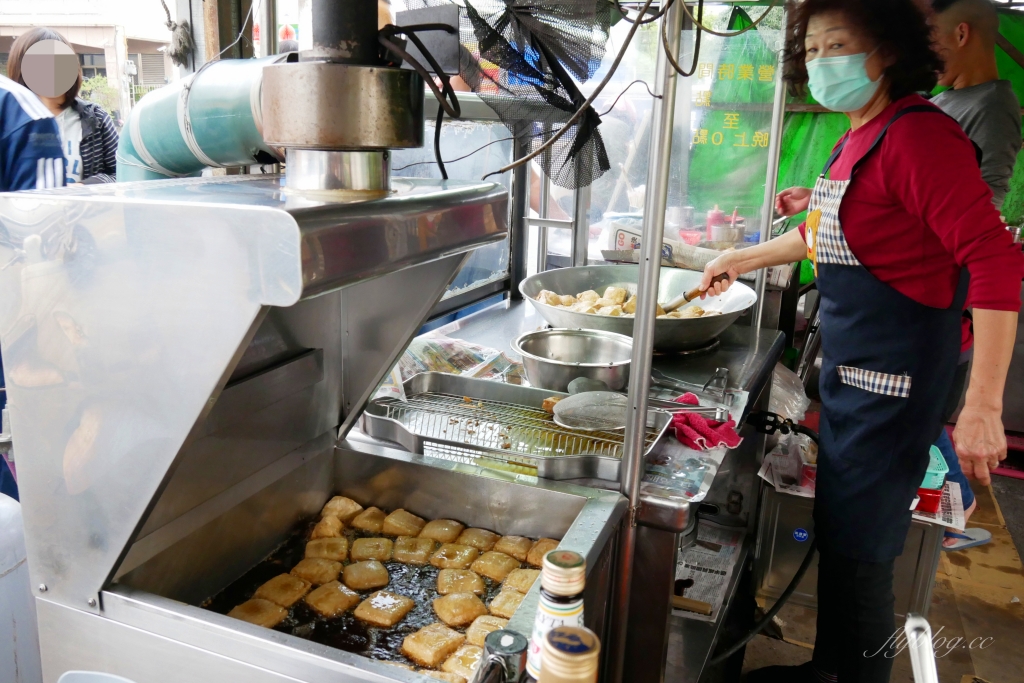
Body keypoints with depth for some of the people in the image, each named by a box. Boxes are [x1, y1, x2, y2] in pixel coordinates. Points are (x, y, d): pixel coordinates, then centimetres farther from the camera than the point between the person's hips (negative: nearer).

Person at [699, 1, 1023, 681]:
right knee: (835, 531, 20)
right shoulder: (858, 138, 8)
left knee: (862, 552, 3)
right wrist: (743, 259, 29)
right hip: (848, 369, 9)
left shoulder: (918, 134, -19)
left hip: (892, 380, -9)